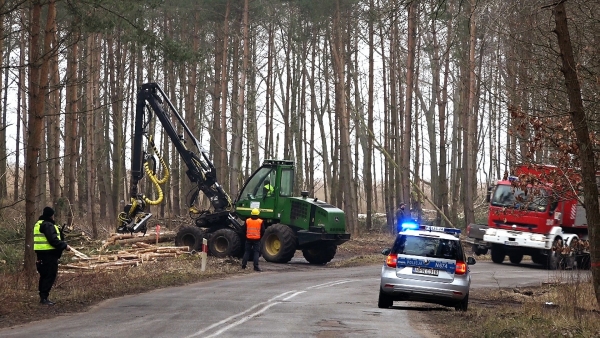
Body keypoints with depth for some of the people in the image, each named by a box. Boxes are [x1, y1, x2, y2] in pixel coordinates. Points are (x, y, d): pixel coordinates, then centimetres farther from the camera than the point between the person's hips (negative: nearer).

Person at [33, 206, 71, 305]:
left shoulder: (38, 224, 18)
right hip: (49, 254, -10)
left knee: (44, 276, 16)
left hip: (41, 254, 10)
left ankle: (42, 297, 20)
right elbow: (53, 240, -22)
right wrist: (65, 246, -13)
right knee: (50, 276, -8)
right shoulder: (48, 225, -15)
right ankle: (44, 298, -10)